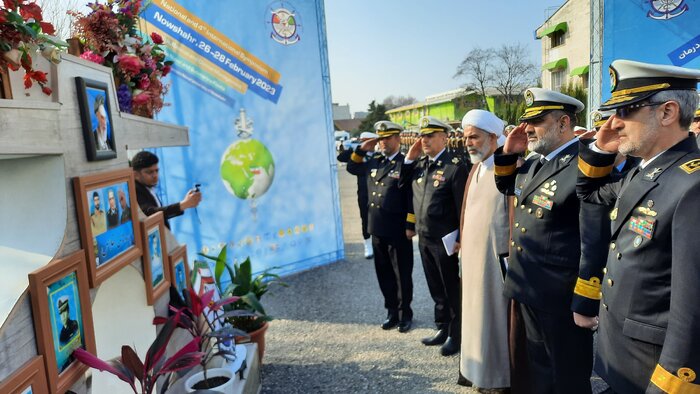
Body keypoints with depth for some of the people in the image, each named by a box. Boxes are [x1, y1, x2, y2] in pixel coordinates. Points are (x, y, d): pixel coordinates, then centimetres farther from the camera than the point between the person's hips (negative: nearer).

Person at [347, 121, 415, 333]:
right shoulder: (374, 162, 10)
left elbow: (413, 196, -13)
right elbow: (352, 168, 23)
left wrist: (410, 225, -16)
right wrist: (362, 150, 8)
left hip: (398, 230, -6)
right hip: (377, 228, 6)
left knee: (402, 274, 8)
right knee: (384, 274, 15)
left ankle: (405, 313, 24)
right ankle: (392, 311, 30)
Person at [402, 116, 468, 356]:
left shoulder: (455, 167, -14)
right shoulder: (419, 165, 8)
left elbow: (463, 206, -15)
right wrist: (409, 158, 2)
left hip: (445, 240, -7)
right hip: (424, 238, 7)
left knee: (452, 290, 9)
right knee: (436, 289, 19)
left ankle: (456, 334, 25)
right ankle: (443, 329, 34)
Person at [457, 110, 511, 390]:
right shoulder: (475, 169, 11)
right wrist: (463, 245, 14)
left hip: (496, 258, -8)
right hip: (473, 257, 8)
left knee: (497, 318, 5)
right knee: (478, 314, 18)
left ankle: (499, 377, 22)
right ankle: (479, 369, 35)